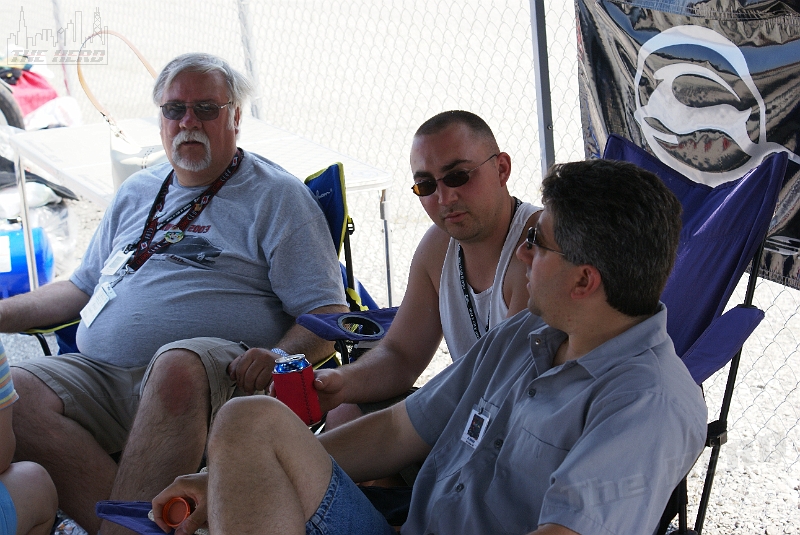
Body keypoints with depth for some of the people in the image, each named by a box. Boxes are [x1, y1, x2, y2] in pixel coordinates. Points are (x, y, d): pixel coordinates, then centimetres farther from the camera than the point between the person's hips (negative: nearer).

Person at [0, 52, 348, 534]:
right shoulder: (136, 193, 26)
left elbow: (329, 312, 1)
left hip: (217, 373, -5)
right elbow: (82, 289, 36)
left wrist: (279, 357, -19)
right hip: (101, 374, 5)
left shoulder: (277, 195, 9)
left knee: (177, 366, -40)